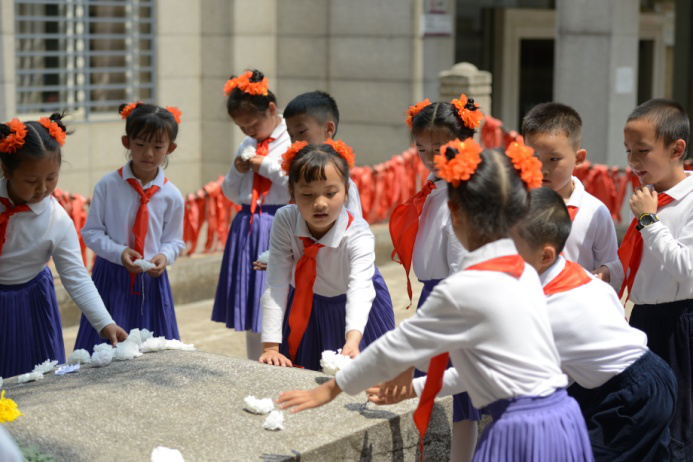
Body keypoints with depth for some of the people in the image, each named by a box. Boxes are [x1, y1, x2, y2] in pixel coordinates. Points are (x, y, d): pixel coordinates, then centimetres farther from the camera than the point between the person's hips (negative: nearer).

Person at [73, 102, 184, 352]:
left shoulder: (172, 196, -2)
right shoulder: (108, 185, -6)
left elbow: (174, 241, 6)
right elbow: (91, 231, -3)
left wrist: (164, 256, -16)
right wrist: (119, 252, -18)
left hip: (151, 280, 1)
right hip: (111, 277, -1)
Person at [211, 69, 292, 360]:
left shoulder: (294, 142, -6)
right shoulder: (247, 146, 15)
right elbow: (232, 194, 22)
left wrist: (267, 166, -11)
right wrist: (237, 171, 2)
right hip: (246, 230, 7)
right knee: (250, 307, 12)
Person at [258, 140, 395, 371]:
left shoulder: (359, 235, -32)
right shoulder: (285, 221, -25)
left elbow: (360, 289, -47)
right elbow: (276, 285, -25)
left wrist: (352, 341, -66)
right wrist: (271, 347, -32)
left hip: (351, 312, -2)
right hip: (304, 311, 2)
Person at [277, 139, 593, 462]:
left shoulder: (462, 288, -15)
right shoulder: (523, 270, 8)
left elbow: (398, 345, -4)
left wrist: (330, 389, 9)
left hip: (521, 433, -8)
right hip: (561, 419, 8)